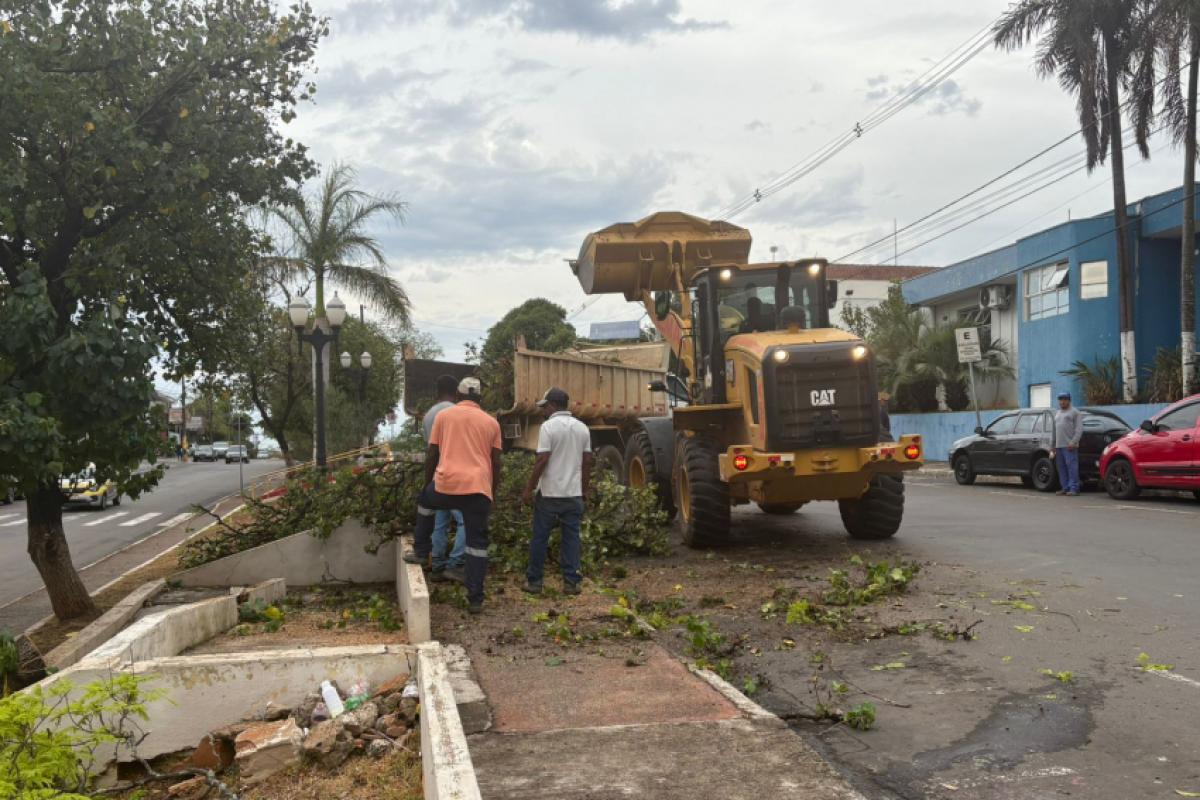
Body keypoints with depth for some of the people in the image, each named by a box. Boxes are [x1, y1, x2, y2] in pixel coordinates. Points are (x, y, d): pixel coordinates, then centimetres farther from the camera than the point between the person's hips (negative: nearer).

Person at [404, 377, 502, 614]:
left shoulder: (443, 415, 10)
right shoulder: (491, 422, 13)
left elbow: (432, 455, 11)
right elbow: (496, 463, 13)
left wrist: (428, 484, 24)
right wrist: (493, 493, 22)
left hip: (447, 483, 0)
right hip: (479, 489, 1)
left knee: (425, 503, 33)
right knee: (477, 543, 7)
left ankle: (420, 552, 37)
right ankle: (475, 599, 6)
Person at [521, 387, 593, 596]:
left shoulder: (548, 426, -11)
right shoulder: (582, 428, 7)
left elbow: (542, 461, -15)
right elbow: (587, 462, 9)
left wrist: (529, 489, -9)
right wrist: (584, 490, 17)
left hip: (550, 493, -5)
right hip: (574, 493, 5)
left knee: (540, 538, 6)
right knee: (572, 537, 8)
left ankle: (534, 581, 12)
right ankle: (571, 582, 7)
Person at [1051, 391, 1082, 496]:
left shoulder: (1074, 412, 1)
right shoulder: (1057, 413, 23)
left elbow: (1079, 429, -8)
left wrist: (1073, 442, -17)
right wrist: (1054, 444, 17)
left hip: (1069, 446, -7)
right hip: (1059, 445, 7)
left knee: (1071, 466, -10)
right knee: (1061, 467, 7)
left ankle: (1073, 488, -10)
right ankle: (1065, 487, 12)